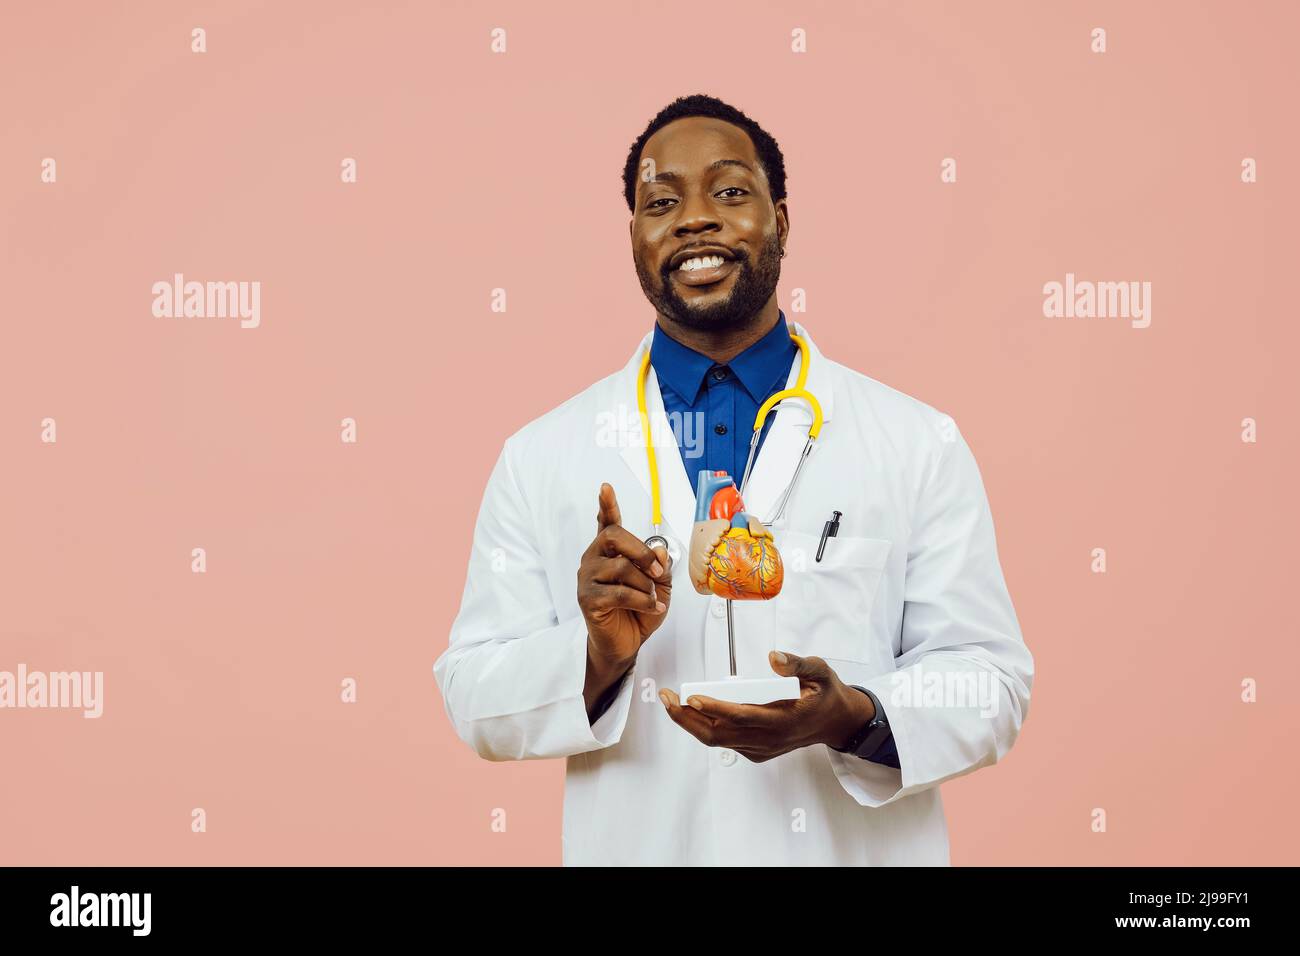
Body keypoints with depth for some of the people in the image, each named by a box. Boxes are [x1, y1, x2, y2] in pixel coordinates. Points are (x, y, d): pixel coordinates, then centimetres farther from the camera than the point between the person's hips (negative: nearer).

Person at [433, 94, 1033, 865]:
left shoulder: (920, 445, -4)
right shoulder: (541, 457, -2)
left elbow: (989, 680, -6)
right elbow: (475, 694, -3)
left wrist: (855, 718, -23)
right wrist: (596, 658, -21)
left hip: (858, 847, 0)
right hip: (634, 845, 1)